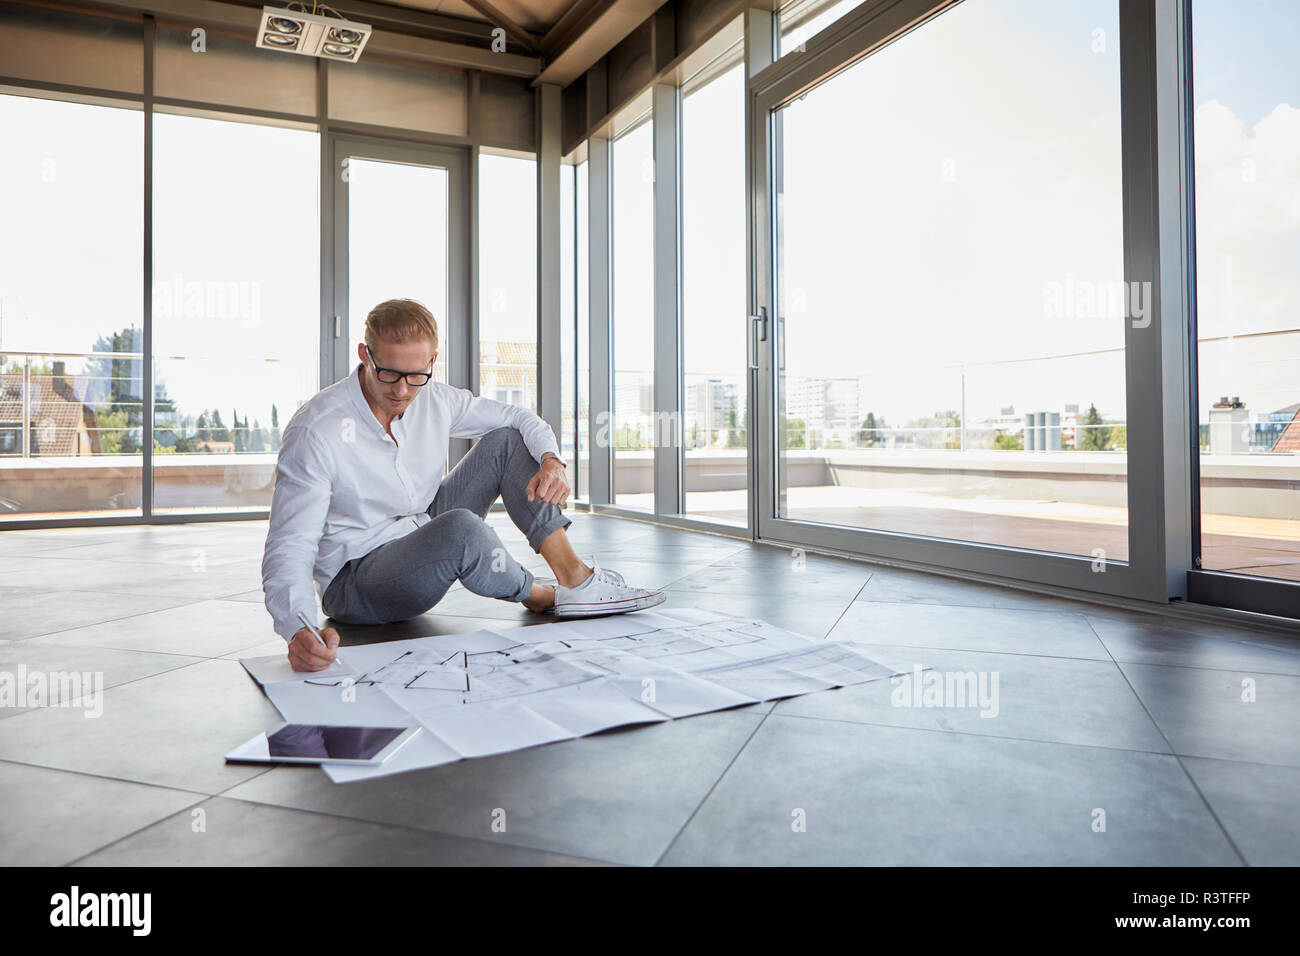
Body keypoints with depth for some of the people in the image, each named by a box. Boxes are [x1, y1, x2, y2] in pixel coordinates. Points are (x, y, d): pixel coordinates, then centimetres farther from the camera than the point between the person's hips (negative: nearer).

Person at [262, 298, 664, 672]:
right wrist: (298, 630, -48)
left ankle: (575, 577, -12)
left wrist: (551, 461, -17)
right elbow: (287, 550, -28)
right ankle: (540, 596, -8)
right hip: (355, 580, -6)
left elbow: (521, 419, 5)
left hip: (424, 542, 7)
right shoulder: (314, 433, -23)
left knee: (507, 441, -5)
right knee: (460, 528, -38)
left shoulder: (432, 399, -5)